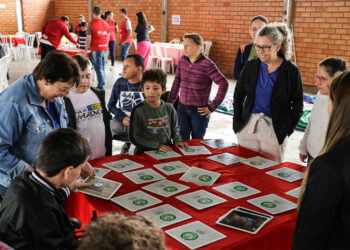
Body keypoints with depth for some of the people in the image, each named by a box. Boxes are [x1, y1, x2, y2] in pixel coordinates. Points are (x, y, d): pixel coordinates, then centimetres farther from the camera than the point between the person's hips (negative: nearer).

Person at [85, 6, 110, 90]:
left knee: (98, 68, -2)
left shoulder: (91, 24, -8)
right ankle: (101, 85, 19)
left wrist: (86, 49, -1)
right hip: (105, 49, 5)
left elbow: (88, 38, -9)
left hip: (96, 49, -5)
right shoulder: (106, 24, 9)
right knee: (102, 68, 14)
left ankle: (101, 87, -4)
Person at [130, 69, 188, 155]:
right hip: (145, 153, -3)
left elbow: (175, 128, 22)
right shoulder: (139, 110, -6)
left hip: (167, 150, 3)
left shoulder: (169, 108, 6)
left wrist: (177, 141, 2)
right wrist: (157, 145, -12)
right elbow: (134, 137, -5)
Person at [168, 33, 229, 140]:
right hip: (182, 108, 4)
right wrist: (169, 102, 9)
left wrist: (212, 107, -15)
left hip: (199, 110, -4)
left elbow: (224, 84, -17)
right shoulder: (182, 61, 2)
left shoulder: (207, 64, -15)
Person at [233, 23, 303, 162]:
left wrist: (288, 129, -5)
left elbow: (297, 104, 0)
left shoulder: (291, 71, -6)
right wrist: (237, 121, 3)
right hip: (248, 125, 3)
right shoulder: (251, 66, 1)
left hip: (275, 130, -3)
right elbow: (238, 95, 9)